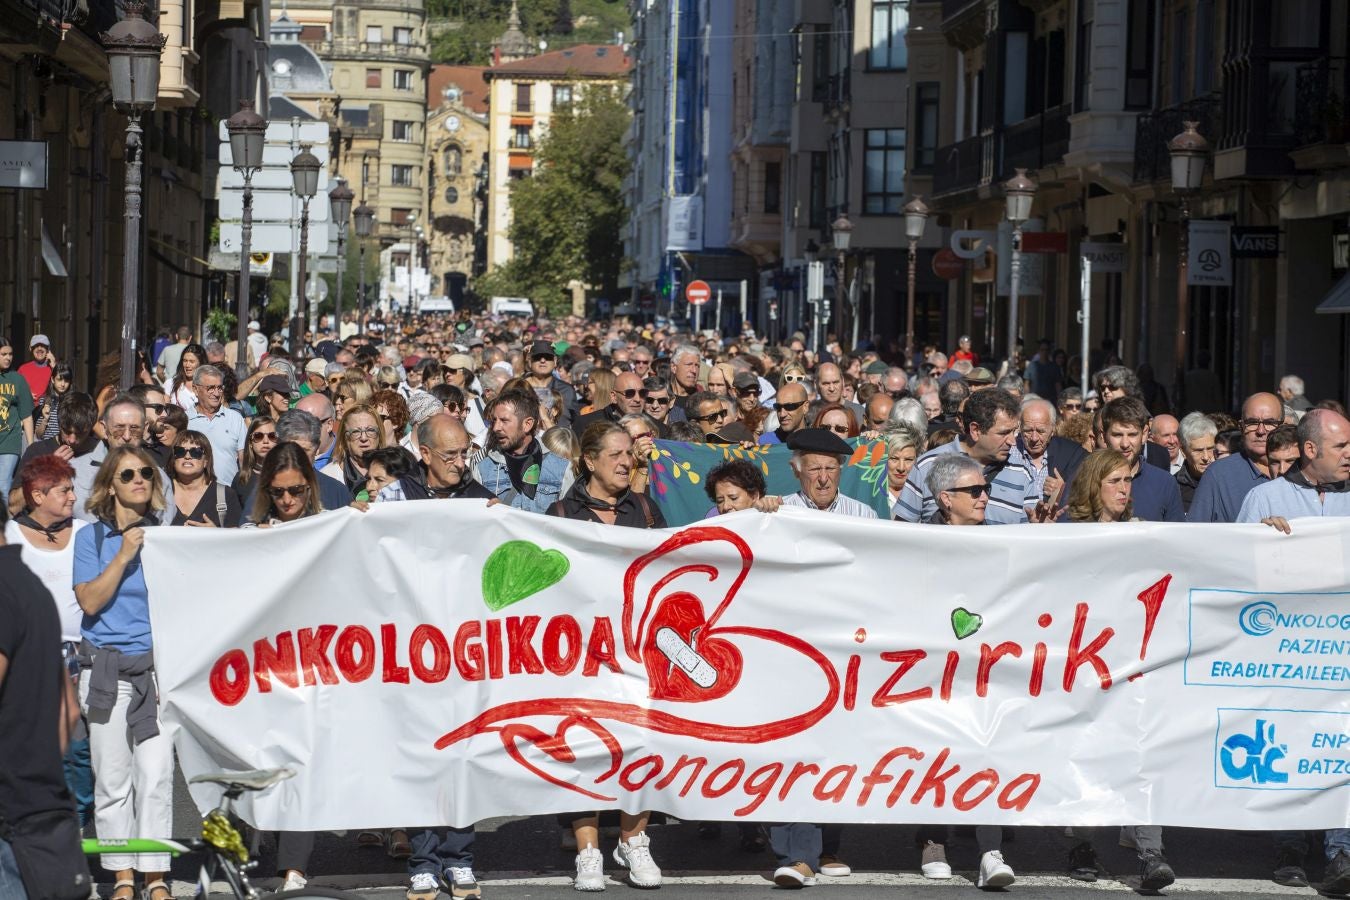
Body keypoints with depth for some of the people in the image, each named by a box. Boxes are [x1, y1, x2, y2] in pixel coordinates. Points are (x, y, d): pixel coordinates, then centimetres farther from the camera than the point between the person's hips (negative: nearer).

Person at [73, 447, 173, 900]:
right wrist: (124, 556, -11)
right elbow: (90, 601, -4)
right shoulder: (91, 538, 6)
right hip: (107, 668, 0)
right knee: (112, 777, 0)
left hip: (157, 666, 0)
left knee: (156, 773, -7)